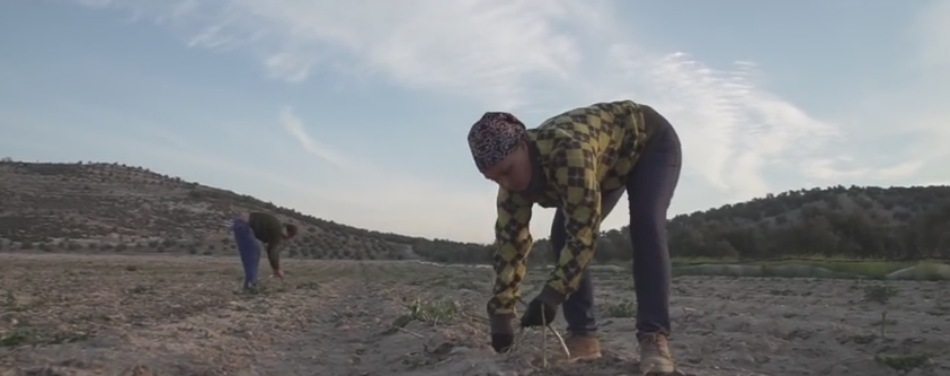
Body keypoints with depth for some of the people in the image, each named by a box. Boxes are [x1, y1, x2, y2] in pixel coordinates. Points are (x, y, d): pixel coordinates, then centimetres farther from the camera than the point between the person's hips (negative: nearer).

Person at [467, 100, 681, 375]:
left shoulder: (567, 150, -45)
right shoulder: (513, 178, -21)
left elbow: (584, 229, -43)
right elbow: (509, 243, -18)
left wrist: (550, 296, -44)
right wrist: (501, 316, -20)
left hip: (652, 142, -6)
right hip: (610, 164, 7)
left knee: (645, 228, -29)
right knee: (563, 236, -9)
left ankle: (654, 337, -24)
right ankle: (583, 335, -4)